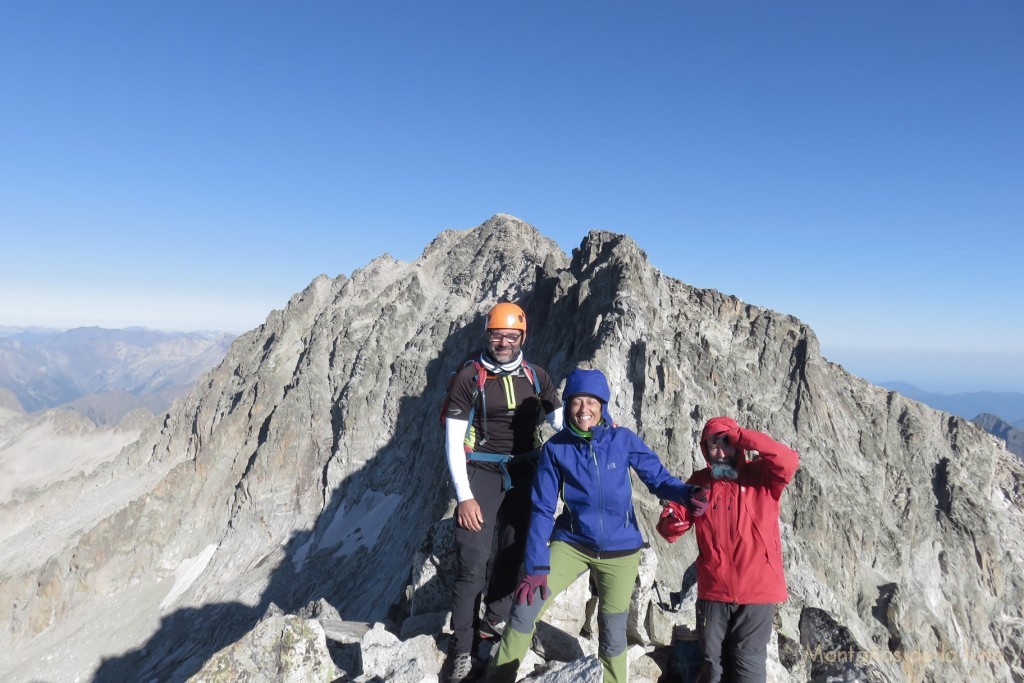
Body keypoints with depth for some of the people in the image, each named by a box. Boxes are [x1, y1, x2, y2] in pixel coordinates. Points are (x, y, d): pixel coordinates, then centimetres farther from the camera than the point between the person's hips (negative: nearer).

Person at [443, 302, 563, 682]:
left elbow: (562, 423, 6)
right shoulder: (469, 377, -8)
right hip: (482, 475, -4)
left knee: (514, 554, 17)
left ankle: (493, 624, 38)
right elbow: (453, 441, -9)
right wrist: (464, 496, -14)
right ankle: (462, 649, 13)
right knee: (473, 564, -5)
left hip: (523, 475, 4)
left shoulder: (536, 377, 2)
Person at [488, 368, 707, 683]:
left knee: (612, 633, 11)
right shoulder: (555, 448, -11)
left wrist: (687, 494, -30)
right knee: (525, 607, -6)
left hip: (619, 549, 0)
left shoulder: (623, 440, -12)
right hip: (572, 544, 0)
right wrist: (536, 566, -12)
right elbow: (542, 509, -8)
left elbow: (658, 478, -8)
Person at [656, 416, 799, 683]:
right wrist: (673, 521, -19)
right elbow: (668, 527, 5)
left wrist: (741, 437, -26)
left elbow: (788, 462, -25)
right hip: (712, 591, 3)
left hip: (757, 591, -3)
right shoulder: (699, 481, 4)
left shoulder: (761, 476, -3)